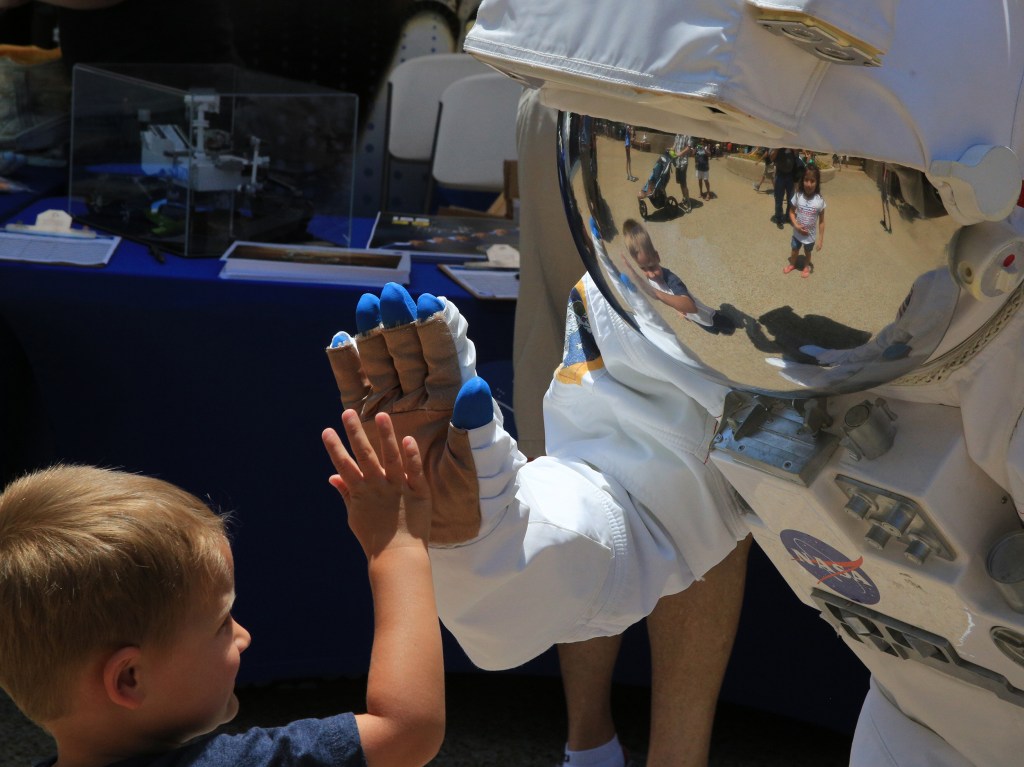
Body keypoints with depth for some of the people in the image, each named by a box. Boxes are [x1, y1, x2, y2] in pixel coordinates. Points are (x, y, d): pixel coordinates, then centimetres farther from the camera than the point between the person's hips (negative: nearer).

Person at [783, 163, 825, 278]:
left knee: (808, 252, 24)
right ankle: (792, 264, 54)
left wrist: (820, 239, -10)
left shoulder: (819, 200, -23)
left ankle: (806, 267, 51)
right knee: (794, 250, 26)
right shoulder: (798, 196, -19)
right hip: (797, 232, 1)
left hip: (810, 235, -1)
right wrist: (796, 225, -20)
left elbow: (821, 221, -14)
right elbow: (791, 212, -5)